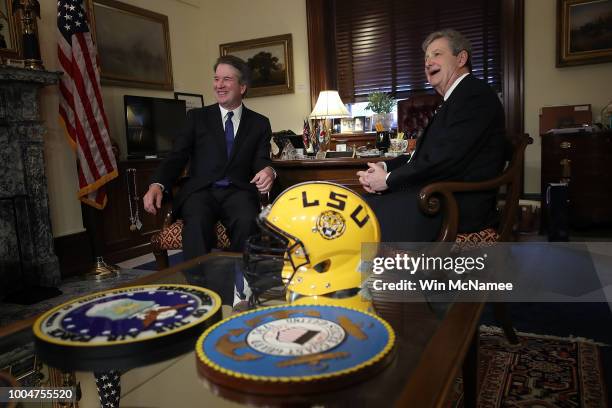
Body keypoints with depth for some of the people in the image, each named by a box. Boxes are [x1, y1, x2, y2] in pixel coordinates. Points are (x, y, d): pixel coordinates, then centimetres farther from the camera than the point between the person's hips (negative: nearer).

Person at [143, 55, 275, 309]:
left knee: (247, 221, -35)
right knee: (196, 223, -34)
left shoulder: (259, 123, 16)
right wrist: (157, 185, -13)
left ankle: (240, 294, -30)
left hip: (238, 192, 0)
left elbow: (262, 162, 4)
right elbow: (176, 157, 7)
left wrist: (268, 172, -23)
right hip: (201, 191, 0)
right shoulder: (197, 117, 16)